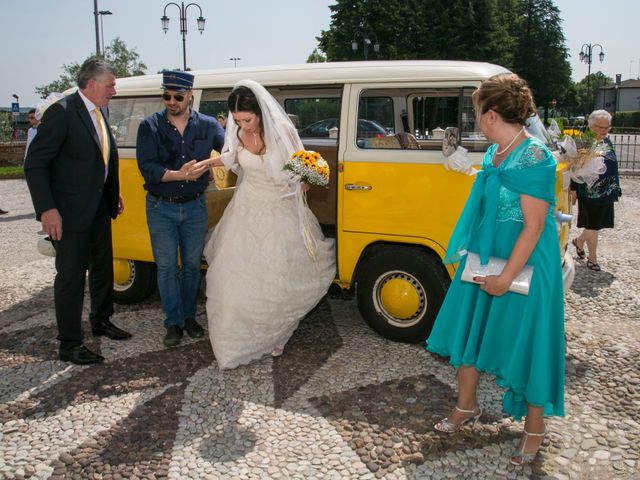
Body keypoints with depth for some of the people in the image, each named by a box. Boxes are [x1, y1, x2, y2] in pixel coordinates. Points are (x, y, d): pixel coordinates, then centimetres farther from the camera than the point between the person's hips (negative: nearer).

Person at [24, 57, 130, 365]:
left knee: (102, 267, 20)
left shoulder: (98, 112, 8)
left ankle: (101, 321, 39)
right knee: (71, 275, 0)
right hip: (70, 212, -8)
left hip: (100, 208, 9)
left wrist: (113, 194, 14)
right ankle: (69, 344, 11)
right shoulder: (62, 112, -17)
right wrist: (46, 209, -22)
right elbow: (34, 164, -18)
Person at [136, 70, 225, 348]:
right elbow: (146, 168, -13)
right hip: (161, 208, -1)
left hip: (195, 207, 2)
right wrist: (177, 175, -28)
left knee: (192, 265, 12)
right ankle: (173, 322, 17)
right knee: (167, 267, 4)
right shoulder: (150, 127, -5)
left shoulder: (207, 125, 0)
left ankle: (189, 317, 28)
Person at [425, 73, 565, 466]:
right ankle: (467, 407, 35)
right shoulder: (494, 153, 5)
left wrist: (507, 277, -20)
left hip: (524, 264, -8)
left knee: (526, 345, 4)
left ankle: (534, 429, 26)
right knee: (468, 328, 15)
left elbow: (534, 226, -21)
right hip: (483, 259, 9)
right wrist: (472, 256, 14)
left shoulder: (534, 157, -20)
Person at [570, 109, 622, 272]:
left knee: (596, 224, 14)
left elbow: (612, 167, 15)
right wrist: (573, 190, -14)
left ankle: (579, 241, 40)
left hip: (606, 193, 7)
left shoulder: (607, 142, 8)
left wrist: (616, 189, 16)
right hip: (589, 193, -7)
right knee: (593, 226, 1)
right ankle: (592, 258, 14)